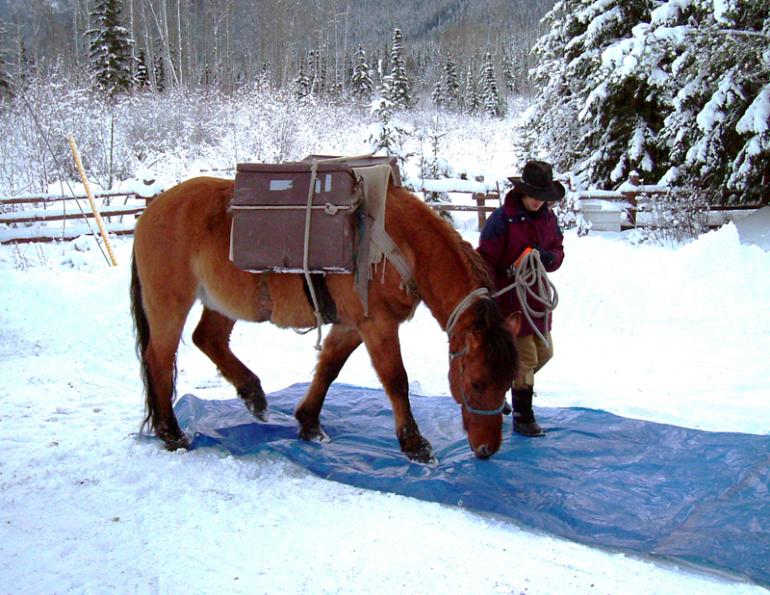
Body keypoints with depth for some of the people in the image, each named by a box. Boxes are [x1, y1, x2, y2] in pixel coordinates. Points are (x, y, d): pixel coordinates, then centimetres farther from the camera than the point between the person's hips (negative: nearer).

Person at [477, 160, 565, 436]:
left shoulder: (548, 217, 4)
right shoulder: (501, 220, -16)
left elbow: (558, 252, 9)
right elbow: (485, 263, -16)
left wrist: (548, 258, -15)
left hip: (538, 299, 8)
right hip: (510, 301, -8)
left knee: (544, 353, 19)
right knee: (525, 359, -2)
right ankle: (523, 418, 13)